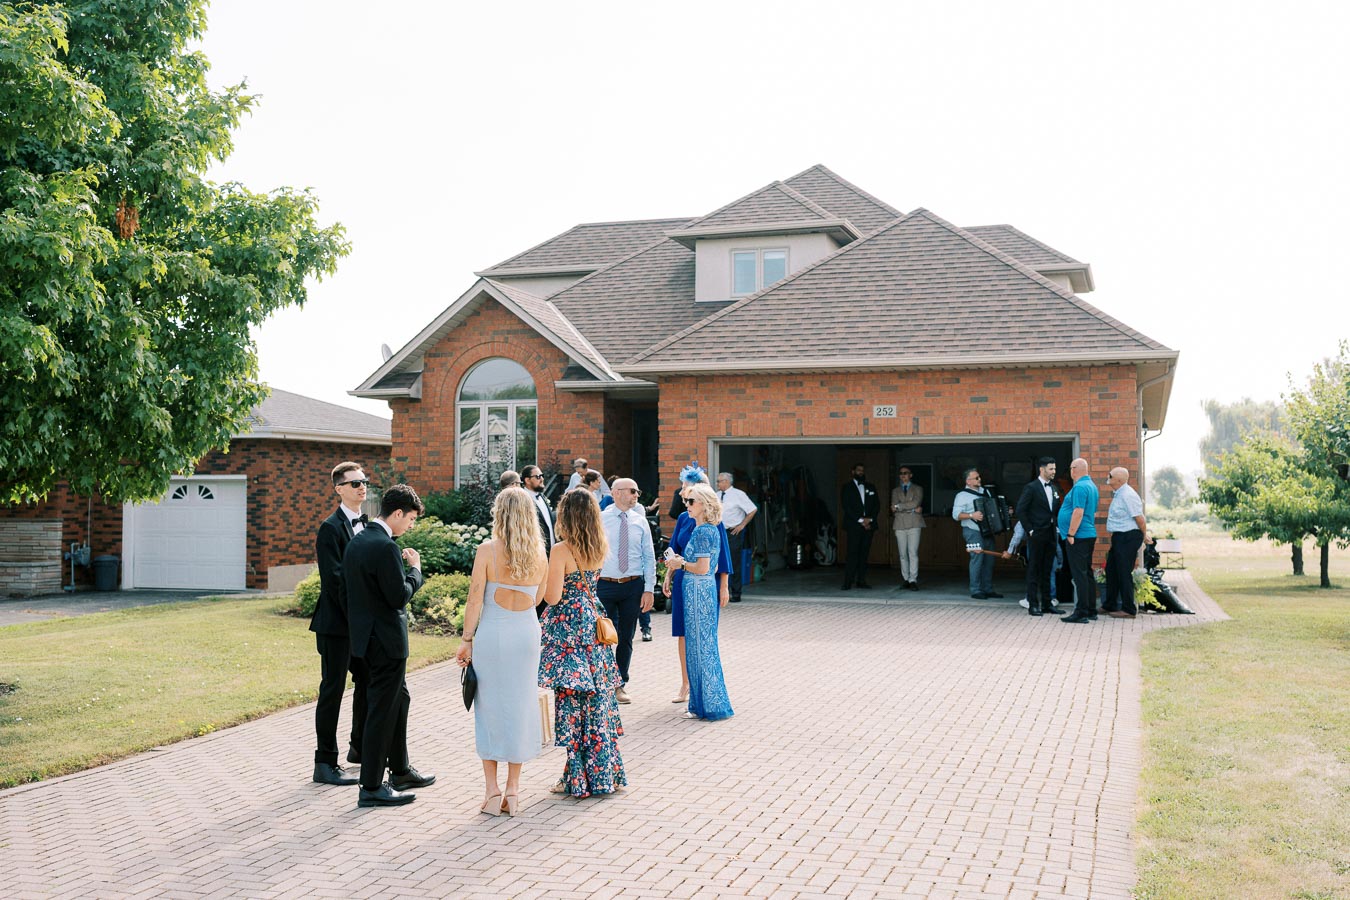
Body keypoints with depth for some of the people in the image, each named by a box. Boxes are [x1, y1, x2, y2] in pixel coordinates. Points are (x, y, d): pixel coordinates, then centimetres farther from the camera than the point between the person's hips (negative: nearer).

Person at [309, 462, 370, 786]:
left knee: (368, 682, 18)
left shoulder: (366, 524, 12)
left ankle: (360, 746, 35)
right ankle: (325, 763, 4)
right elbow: (334, 580, -19)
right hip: (337, 623, -8)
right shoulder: (331, 528, -13)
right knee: (332, 690, -3)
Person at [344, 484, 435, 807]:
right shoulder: (385, 547, -21)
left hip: (365, 633, 10)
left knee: (399, 699, 22)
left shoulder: (356, 542, 8)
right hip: (386, 639, -10)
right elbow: (400, 596, -20)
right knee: (382, 709, -2)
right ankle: (371, 787, 5)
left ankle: (400, 770, 34)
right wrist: (415, 568, -6)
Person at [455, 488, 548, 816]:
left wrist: (467, 640, -3)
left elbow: (475, 599, -10)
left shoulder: (487, 550, -10)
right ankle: (513, 790, 15)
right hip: (527, 633, 3)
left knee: (490, 707, 7)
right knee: (520, 706, 10)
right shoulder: (539, 554, -1)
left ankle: (492, 790, 10)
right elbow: (539, 598, 7)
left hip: (492, 633, -3)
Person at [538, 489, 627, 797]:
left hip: (568, 630, -6)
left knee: (572, 702, 1)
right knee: (598, 699, 14)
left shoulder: (561, 551, -17)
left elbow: (552, 597, -16)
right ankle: (605, 773, 21)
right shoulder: (600, 549, 3)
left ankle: (578, 779, 8)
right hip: (594, 623, 6)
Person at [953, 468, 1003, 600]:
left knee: (989, 560, 8)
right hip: (973, 531, -7)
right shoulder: (962, 495, -7)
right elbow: (956, 514, -14)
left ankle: (988, 589, 16)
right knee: (977, 559, -11)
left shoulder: (985, 491, 15)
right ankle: (975, 591, -6)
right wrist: (972, 515, -26)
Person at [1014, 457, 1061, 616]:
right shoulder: (1031, 488, -8)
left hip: (1050, 535, 6)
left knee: (1047, 571, 11)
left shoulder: (1053, 488, 13)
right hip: (1037, 535, -6)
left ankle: (1047, 603, 16)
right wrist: (1030, 530, -12)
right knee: (1034, 571, -1)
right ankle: (1033, 604, 2)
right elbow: (1021, 510, -11)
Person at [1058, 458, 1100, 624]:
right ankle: (1091, 611, 18)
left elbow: (1078, 512, -23)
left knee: (1080, 574, -8)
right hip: (1089, 534, 10)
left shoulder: (1080, 487, -16)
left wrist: (1070, 534, -20)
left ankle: (1081, 613, -8)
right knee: (1087, 573, 14)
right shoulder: (1091, 486, 15)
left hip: (1078, 536, -10)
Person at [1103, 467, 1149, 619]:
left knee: (1124, 573, -4)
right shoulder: (1118, 494, 13)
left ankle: (1129, 609, 4)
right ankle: (1110, 606, 28)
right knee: (1111, 570, 17)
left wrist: (1144, 535, -7)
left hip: (1128, 538, -11)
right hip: (1119, 537, 11)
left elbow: (1139, 517, -19)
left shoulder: (1127, 495, -19)